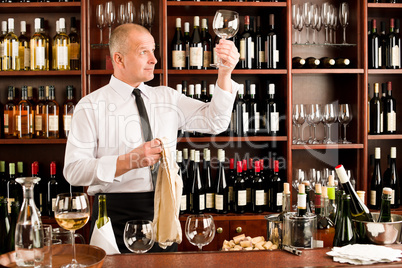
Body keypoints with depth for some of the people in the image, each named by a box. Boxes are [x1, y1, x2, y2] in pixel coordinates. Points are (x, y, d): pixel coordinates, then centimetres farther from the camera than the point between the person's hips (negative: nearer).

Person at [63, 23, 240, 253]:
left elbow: (215, 121, 2)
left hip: (163, 215, 4)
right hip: (116, 215, -3)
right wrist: (129, 161, -22)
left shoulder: (167, 98, 10)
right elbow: (74, 171, -11)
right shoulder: (91, 106, -4)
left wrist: (225, 73, -11)